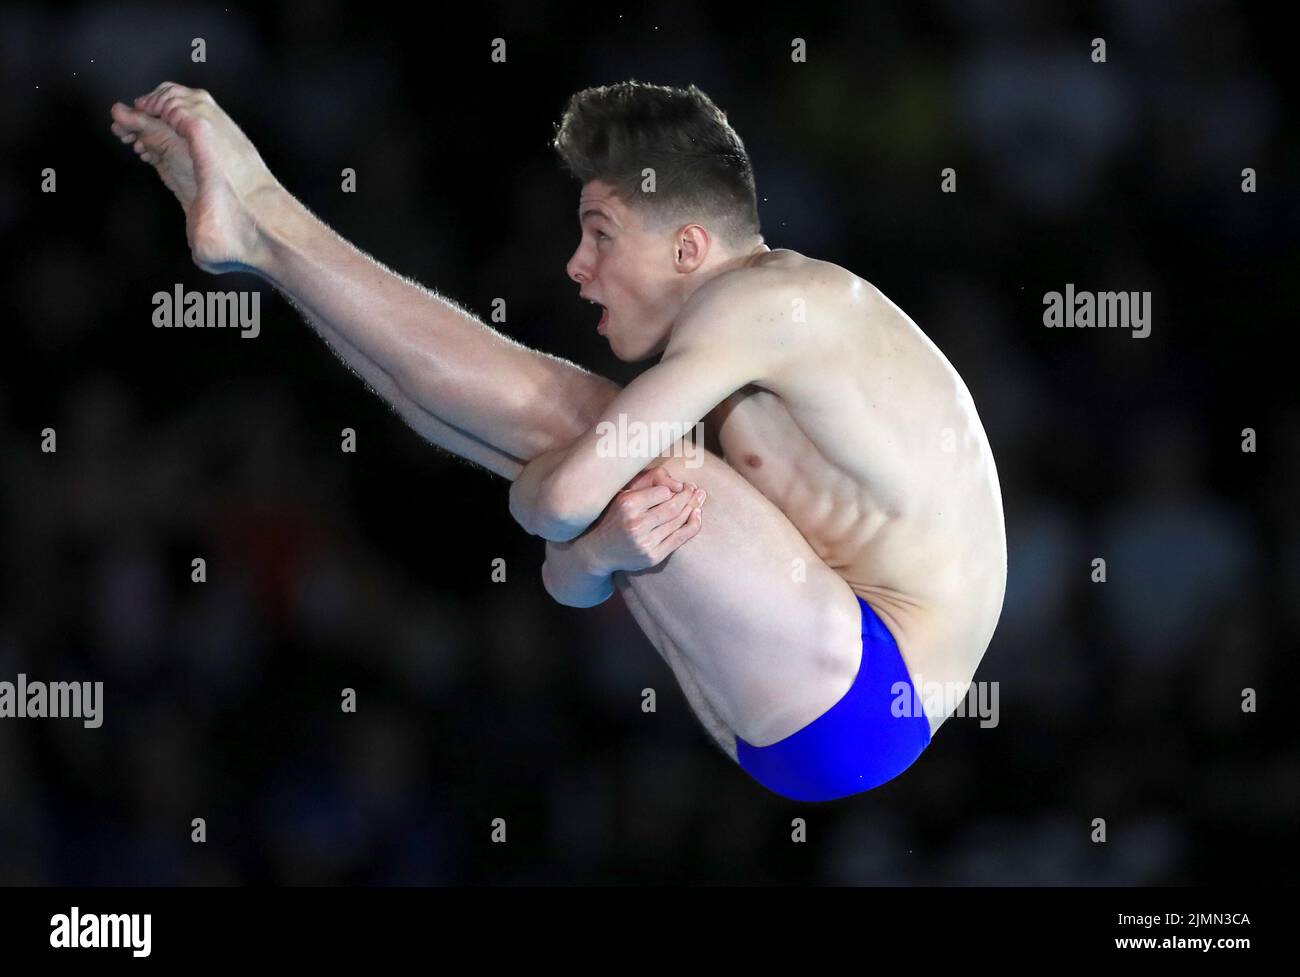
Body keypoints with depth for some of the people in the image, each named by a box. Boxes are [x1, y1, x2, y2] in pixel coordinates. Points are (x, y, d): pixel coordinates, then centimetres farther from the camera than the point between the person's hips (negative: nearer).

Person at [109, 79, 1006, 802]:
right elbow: (570, 580, 12)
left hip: (856, 699, -10)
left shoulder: (771, 298, -13)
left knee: (559, 414, -10)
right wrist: (599, 550, -11)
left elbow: (567, 497, -22)